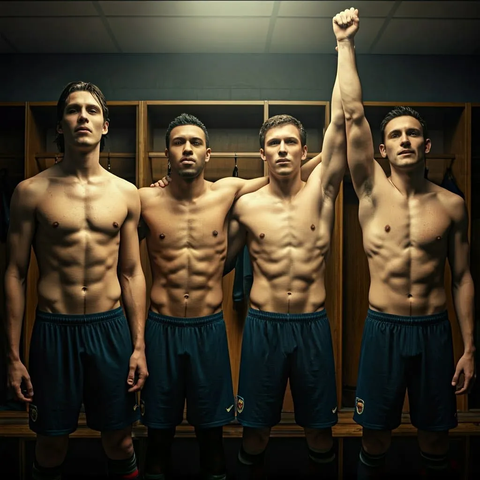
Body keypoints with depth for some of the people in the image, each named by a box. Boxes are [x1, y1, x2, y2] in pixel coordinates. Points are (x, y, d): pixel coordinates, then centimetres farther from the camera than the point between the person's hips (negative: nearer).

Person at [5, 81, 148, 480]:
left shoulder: (126, 194, 3)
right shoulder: (31, 192, -2)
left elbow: (132, 273, 6)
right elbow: (16, 274, 1)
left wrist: (139, 345, 3)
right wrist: (14, 356, -1)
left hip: (111, 327, 2)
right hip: (54, 328, -1)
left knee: (119, 439, 13)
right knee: (52, 442, 13)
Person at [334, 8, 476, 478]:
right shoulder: (372, 189, -3)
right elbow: (352, 112, -10)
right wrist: (345, 42, -9)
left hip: (435, 329, 1)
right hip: (384, 327, -1)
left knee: (435, 437, 14)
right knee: (374, 436, 10)